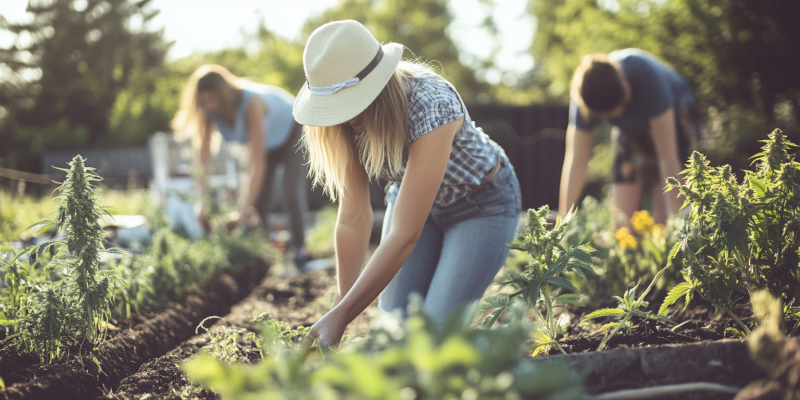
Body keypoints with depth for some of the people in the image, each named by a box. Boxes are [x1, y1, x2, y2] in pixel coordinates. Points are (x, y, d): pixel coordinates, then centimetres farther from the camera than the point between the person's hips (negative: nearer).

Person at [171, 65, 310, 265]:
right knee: (259, 198, -4)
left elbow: (258, 162, -46)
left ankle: (299, 247, -2)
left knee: (292, 193, -16)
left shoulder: (251, 104, -43)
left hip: (291, 130, -5)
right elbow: (204, 161, -28)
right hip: (268, 138, 5)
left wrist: (244, 210, -50)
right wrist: (203, 203, -39)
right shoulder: (209, 111, -27)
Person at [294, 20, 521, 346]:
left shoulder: (432, 106, -40)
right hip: (413, 194, 5)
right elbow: (354, 215, -19)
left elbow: (406, 235, -42)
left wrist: (340, 317, -42)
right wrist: (342, 303, -22)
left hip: (482, 204, -5)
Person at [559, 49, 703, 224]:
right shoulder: (585, 95, -29)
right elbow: (576, 160, -27)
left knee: (663, 220, -15)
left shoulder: (647, 76, -39)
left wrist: (676, 218, -36)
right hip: (631, 133, 3)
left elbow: (667, 157, -37)